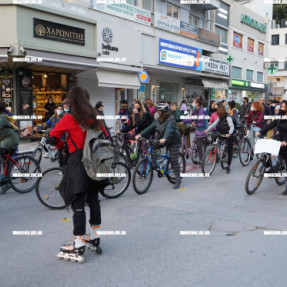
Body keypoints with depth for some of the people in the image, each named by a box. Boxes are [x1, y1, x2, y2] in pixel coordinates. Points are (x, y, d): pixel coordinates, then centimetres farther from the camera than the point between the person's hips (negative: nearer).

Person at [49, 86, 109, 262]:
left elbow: (53, 137, -7)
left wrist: (62, 146, 11)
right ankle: (95, 238, 28)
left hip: (78, 162, -6)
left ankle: (79, 247, 2)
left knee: (78, 203, -2)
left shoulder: (69, 119, -8)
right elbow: (106, 137, 13)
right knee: (93, 199, 16)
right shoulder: (94, 118, 8)